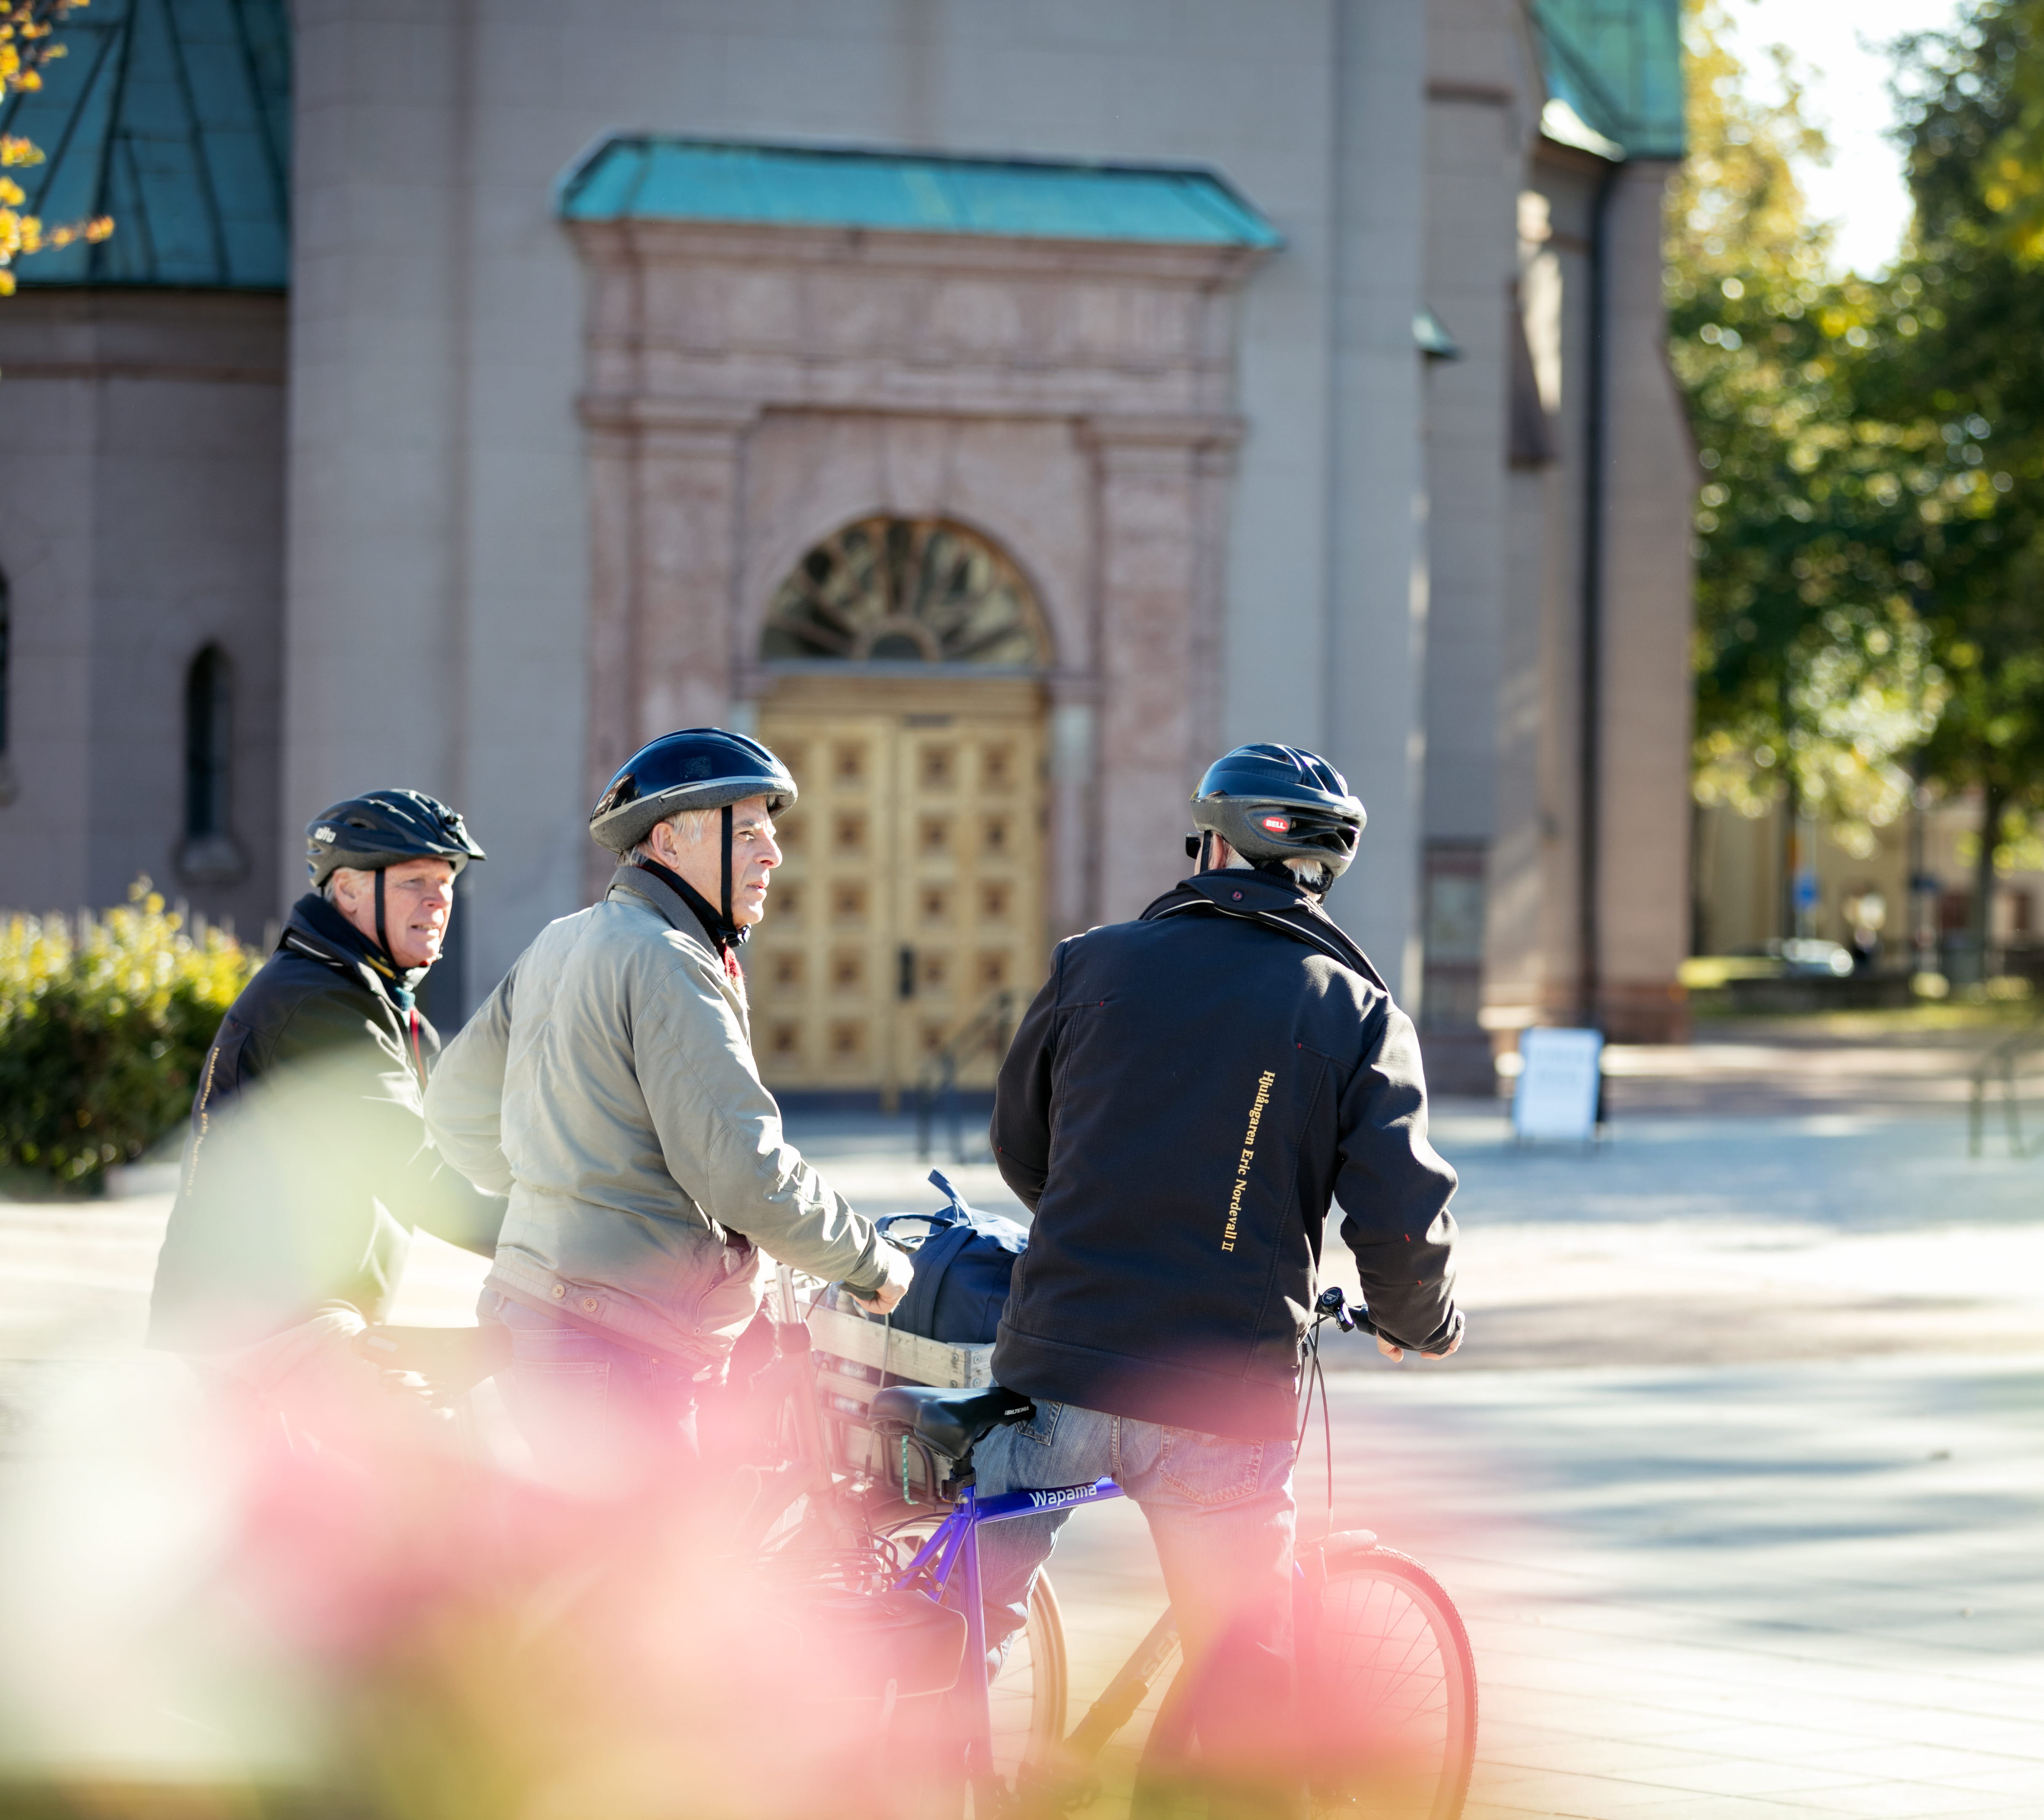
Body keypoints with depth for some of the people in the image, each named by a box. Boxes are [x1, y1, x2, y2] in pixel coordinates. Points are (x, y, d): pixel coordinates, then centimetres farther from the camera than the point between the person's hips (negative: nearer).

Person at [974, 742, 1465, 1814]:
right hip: (1224, 1401, -1)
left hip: (1057, 1368, 1)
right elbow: (1399, 1220, -6)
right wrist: (1423, 1325, 16)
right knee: (1243, 1688, 10)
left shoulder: (1095, 963, 5)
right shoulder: (1357, 1013, 0)